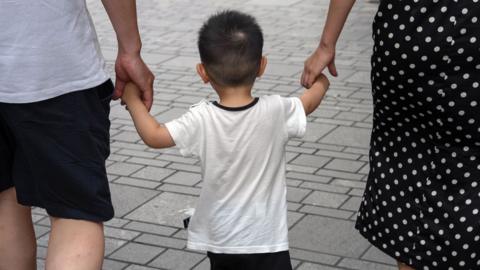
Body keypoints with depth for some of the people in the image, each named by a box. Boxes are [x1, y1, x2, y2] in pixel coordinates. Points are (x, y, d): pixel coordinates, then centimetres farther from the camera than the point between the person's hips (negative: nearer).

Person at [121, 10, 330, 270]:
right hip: (266, 238, -2)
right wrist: (320, 80, 29)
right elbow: (310, 101, 7)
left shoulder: (202, 119, -14)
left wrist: (133, 100, 10)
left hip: (220, 238, 2)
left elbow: (154, 136, -5)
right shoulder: (276, 112, -13)